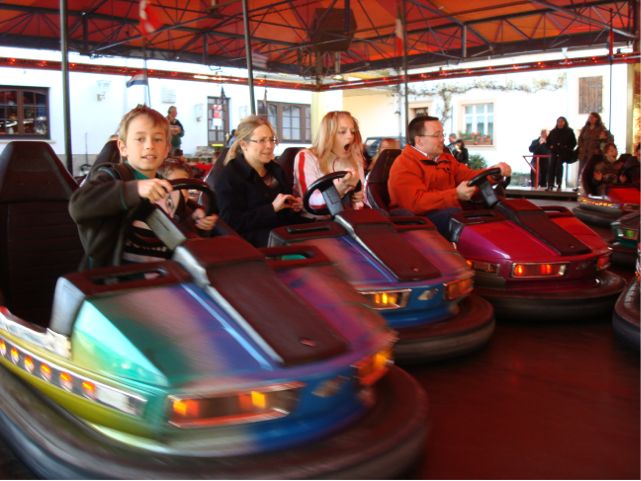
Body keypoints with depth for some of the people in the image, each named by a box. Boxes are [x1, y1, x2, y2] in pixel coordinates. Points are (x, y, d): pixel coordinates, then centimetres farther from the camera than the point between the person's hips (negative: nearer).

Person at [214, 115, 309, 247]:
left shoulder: (275, 169, 20)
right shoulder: (228, 176, -3)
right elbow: (232, 223, -15)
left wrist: (295, 205, 8)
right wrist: (272, 208, -18)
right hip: (255, 239, -8)